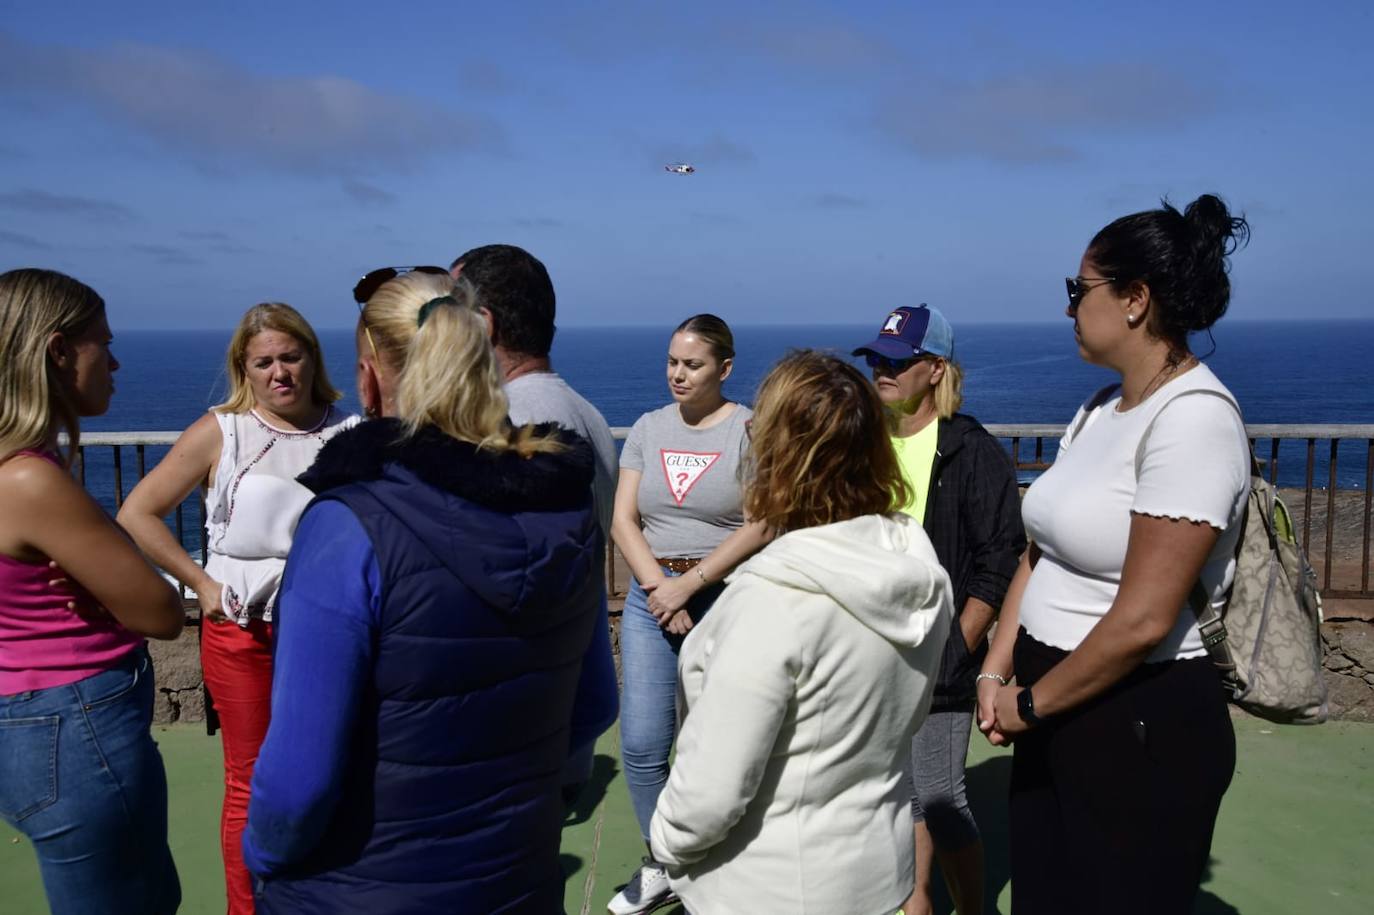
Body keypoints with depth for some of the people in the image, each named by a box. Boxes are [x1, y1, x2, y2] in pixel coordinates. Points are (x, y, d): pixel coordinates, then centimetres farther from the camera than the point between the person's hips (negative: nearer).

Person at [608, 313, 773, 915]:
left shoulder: (750, 430, -4)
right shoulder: (648, 429, 9)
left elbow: (761, 526, -11)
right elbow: (623, 519, 4)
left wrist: (690, 583, -14)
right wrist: (658, 587, -9)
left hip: (724, 598, -4)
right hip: (650, 596, 4)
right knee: (641, 744, 3)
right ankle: (661, 866, 25)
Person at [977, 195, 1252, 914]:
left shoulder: (1193, 417, -19)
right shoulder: (1098, 411, 7)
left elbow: (1141, 620, -23)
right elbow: (1038, 554, 10)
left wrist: (1030, 705, -12)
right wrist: (997, 674, 1)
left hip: (1142, 725, -8)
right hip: (1055, 708, 8)